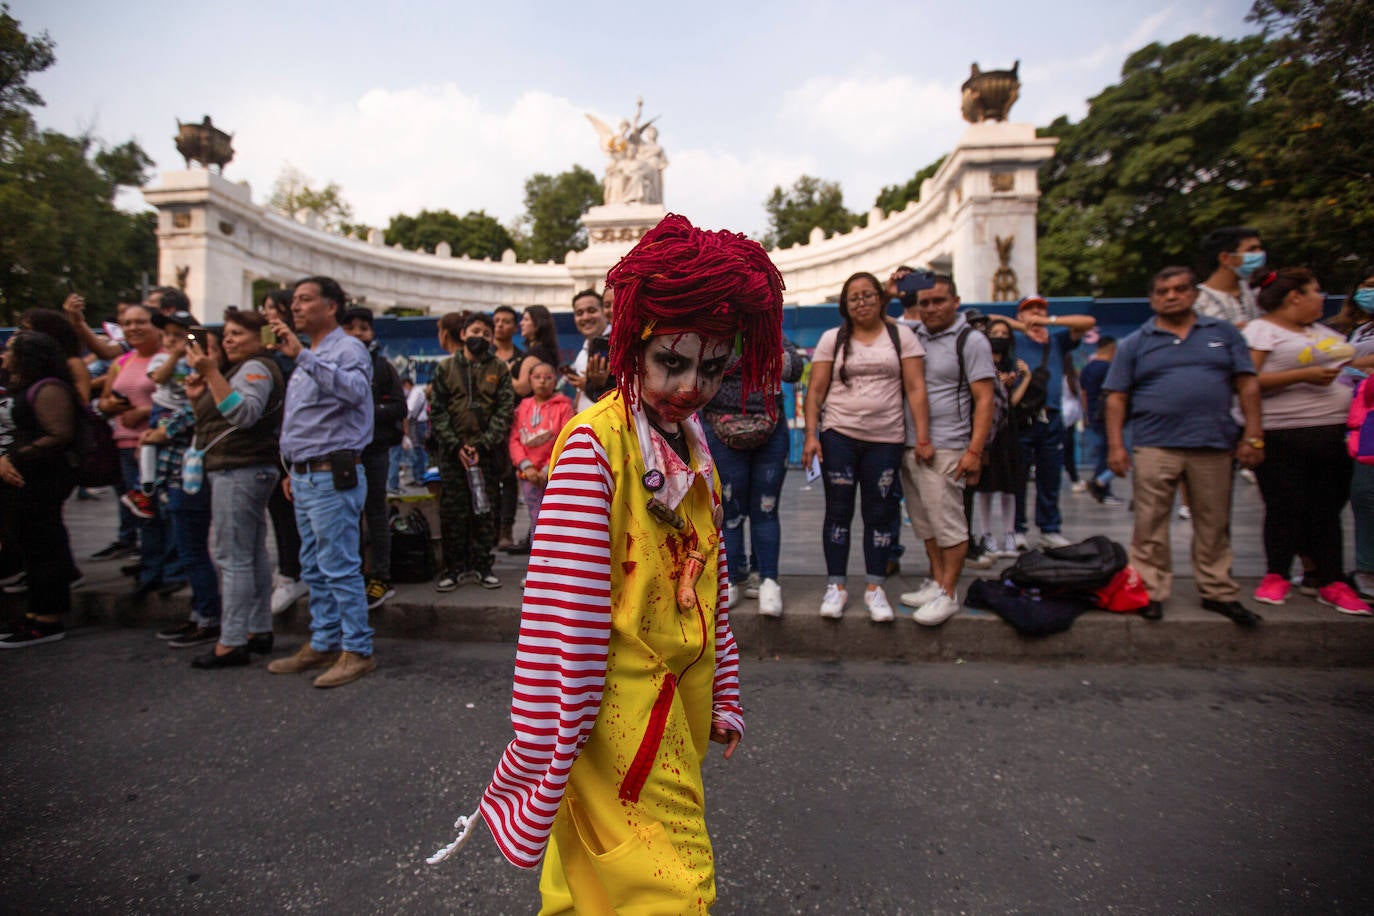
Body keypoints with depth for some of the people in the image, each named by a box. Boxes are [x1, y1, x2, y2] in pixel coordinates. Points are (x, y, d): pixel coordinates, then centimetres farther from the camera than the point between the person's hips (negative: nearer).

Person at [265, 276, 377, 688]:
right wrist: (295, 469, 21)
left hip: (332, 477, -10)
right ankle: (323, 644, 25)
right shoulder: (309, 357, 20)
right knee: (314, 570, 15)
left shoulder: (348, 349, -9)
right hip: (306, 477, 10)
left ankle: (357, 651, 4)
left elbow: (354, 390, -33)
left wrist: (302, 356, -34)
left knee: (340, 568, -6)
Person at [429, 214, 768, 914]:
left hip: (679, 701, 7)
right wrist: (539, 748, -16)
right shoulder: (594, 444, -18)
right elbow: (558, 608, -19)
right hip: (620, 706, -7)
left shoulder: (692, 448, 6)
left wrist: (722, 697, 15)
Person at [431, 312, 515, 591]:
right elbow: (437, 411, 3)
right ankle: (455, 567, 13)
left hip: (487, 450, 0)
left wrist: (483, 444, -11)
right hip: (452, 451, 1)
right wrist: (456, 445, -9)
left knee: (485, 510, 4)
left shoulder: (499, 369, 7)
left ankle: (482, 566, 14)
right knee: (452, 511, 3)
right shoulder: (446, 367, 8)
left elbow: (505, 410, -1)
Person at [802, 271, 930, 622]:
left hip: (885, 441, 0)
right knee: (838, 511, 3)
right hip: (839, 437, 0)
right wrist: (811, 435, -8)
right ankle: (836, 586, 12)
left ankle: (875, 588, 16)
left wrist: (923, 437, -6)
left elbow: (916, 388, 0)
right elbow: (816, 391, 2)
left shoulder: (901, 335, 6)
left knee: (879, 513, 5)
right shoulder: (832, 339, 6)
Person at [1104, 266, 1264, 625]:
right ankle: (1150, 592, 9)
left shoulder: (1224, 333, 13)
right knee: (1150, 524, 0)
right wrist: (1115, 445, -5)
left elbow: (1247, 385, 10)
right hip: (1154, 447, -2)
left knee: (1214, 524, 10)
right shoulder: (1135, 343, 8)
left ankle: (1218, 592, 22)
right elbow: (1117, 398, 4)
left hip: (1214, 446, 2)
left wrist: (1253, 436, 2)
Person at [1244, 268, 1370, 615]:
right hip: (1282, 437, -7)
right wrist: (1302, 376, -17)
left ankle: (1332, 582, 13)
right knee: (1285, 507, -3)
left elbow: (1349, 363, 32)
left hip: (1333, 432, 7)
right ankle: (1276, 576, 10)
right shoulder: (1260, 330, -4)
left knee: (1328, 508, 7)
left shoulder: (1322, 331, 21)